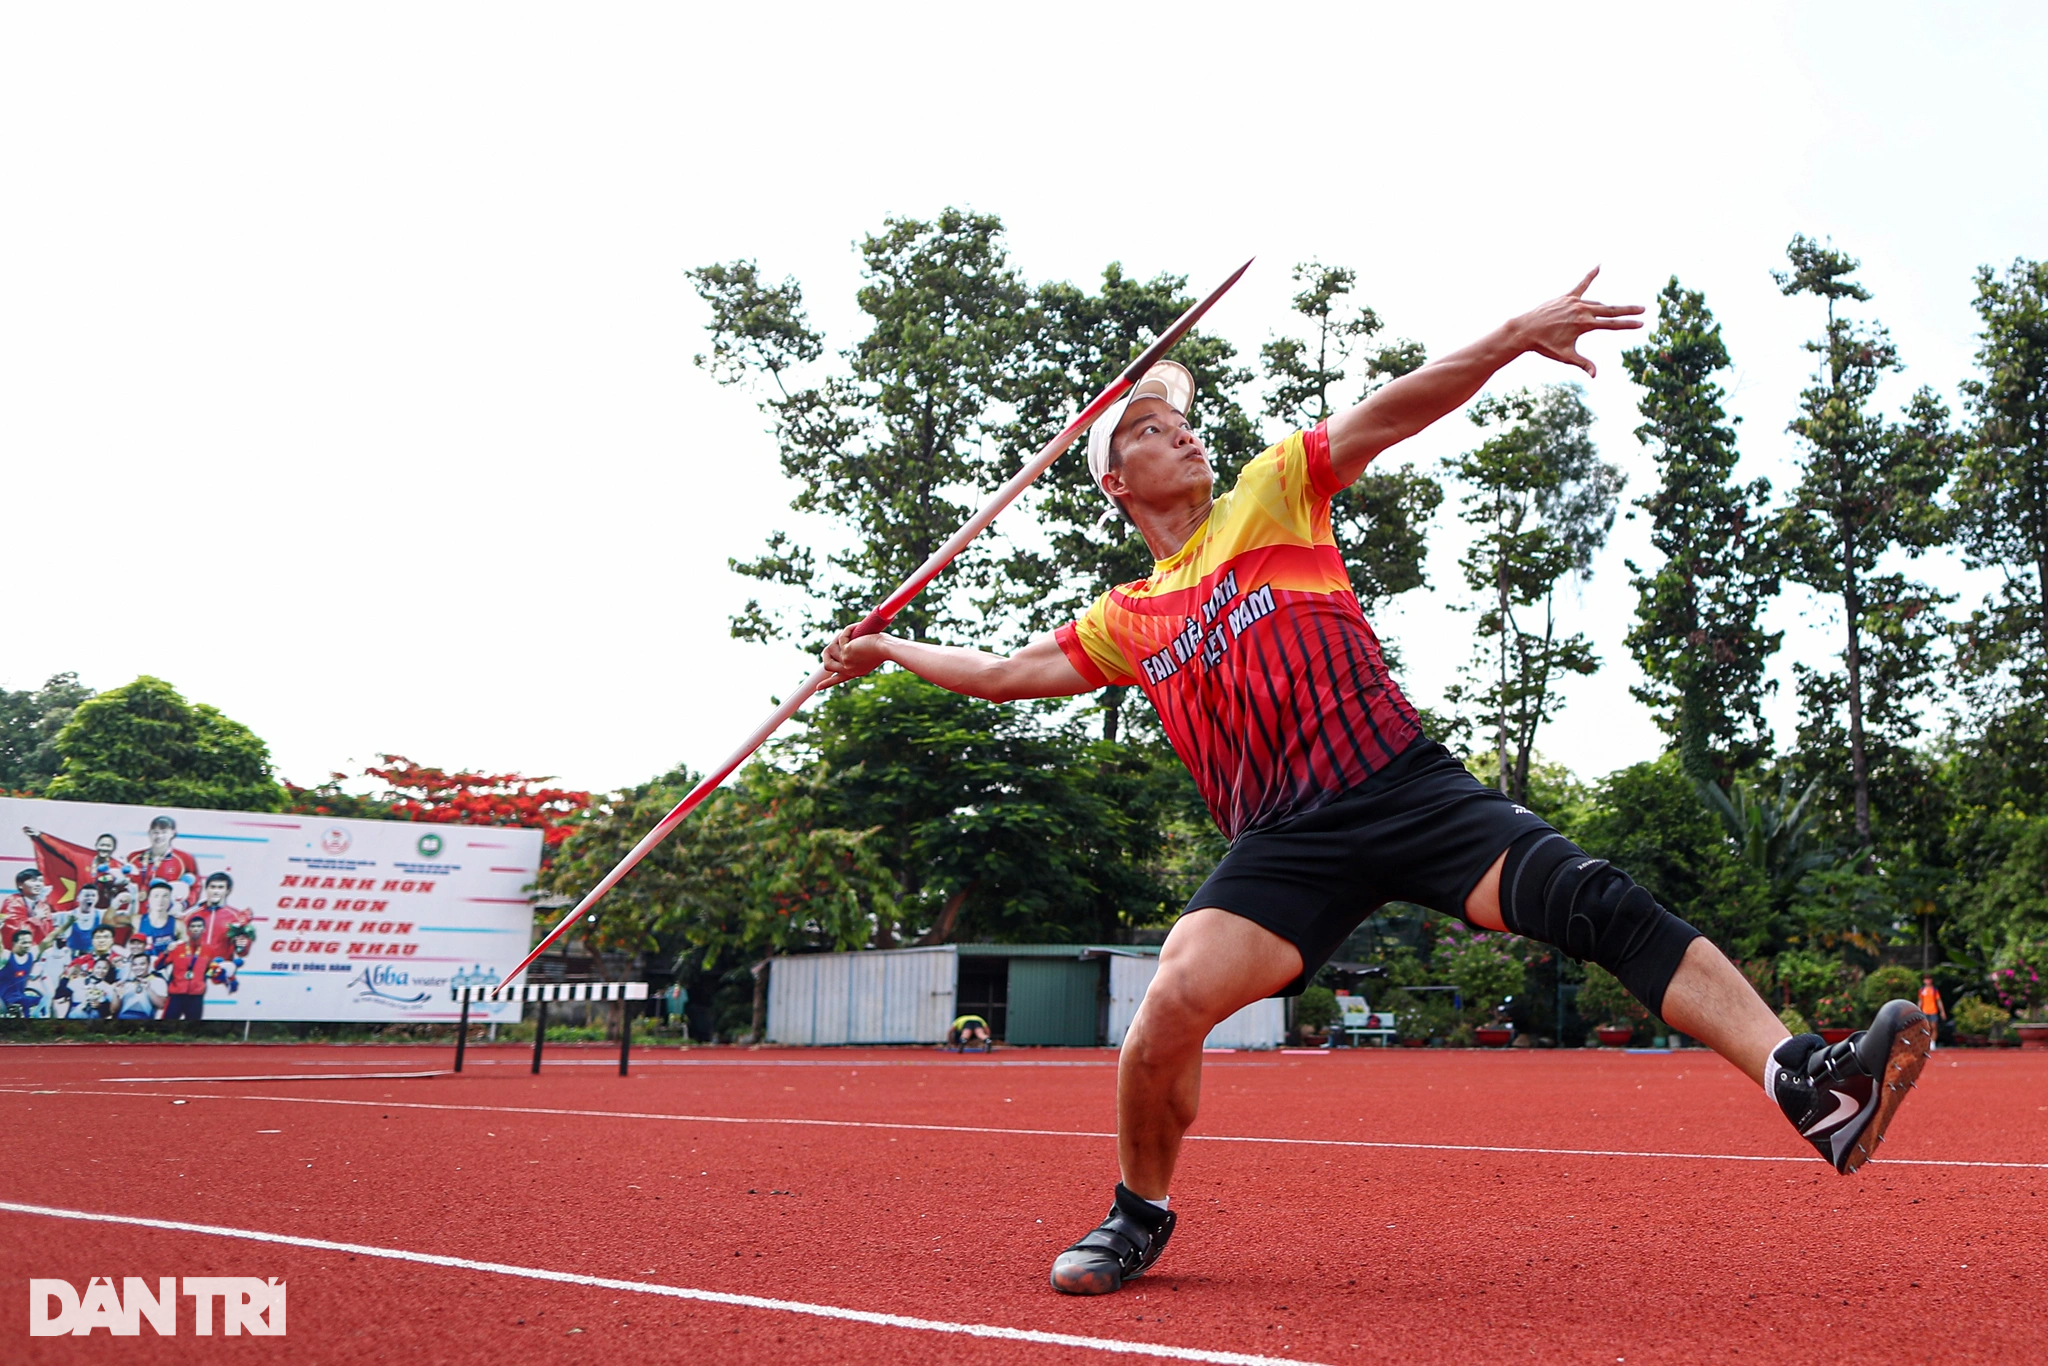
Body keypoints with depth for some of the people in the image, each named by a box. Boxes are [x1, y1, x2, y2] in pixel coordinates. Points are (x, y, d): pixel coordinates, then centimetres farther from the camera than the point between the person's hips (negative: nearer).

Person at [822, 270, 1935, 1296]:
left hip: (1405, 784, -1)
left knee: (1595, 904, -21)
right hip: (1284, 840, 1)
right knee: (1169, 1010, -19)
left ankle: (1810, 1088, -26)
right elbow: (1005, 673, 31)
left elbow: (1388, 413, 1)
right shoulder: (1124, 622, 20)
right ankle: (1139, 1218, 7)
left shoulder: (1270, 494, 13)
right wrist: (887, 649, 36)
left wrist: (1516, 336, -10)